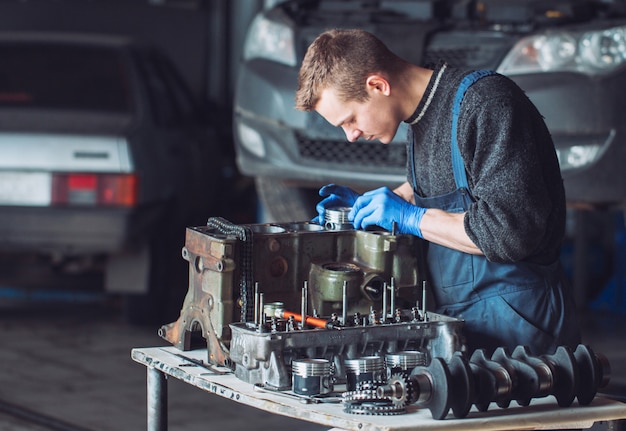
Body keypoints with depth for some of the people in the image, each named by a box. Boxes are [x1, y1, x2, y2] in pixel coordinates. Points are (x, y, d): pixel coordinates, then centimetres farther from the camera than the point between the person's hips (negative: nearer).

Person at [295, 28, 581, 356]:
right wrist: (364, 205, 16)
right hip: (458, 317, 9)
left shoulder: (485, 101, -17)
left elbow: (513, 231, -24)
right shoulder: (422, 115, 11)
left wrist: (412, 218, -16)